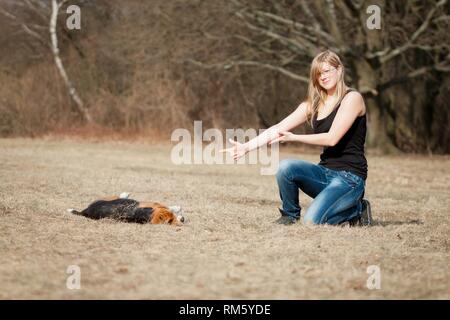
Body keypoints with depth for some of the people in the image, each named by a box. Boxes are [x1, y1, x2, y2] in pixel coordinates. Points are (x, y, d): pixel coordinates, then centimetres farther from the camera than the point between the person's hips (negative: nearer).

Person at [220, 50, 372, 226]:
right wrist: (247, 147, -8)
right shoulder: (313, 104, 11)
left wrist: (293, 137, -13)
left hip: (350, 177, -6)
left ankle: (356, 211, 3)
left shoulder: (352, 98, -8)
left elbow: (332, 138, -17)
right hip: (325, 172, 6)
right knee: (286, 167, -23)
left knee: (313, 220, -26)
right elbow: (278, 128, 4)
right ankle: (290, 215, 0)